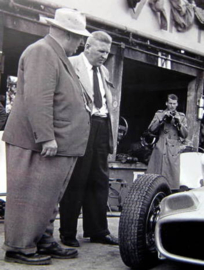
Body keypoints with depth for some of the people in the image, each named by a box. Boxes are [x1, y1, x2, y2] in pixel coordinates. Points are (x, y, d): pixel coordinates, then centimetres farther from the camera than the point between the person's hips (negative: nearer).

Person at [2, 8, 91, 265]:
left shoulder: (58, 56, 20)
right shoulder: (42, 52, -13)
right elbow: (37, 98, -23)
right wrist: (46, 137, -25)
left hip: (59, 144, 10)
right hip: (39, 144, -10)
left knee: (48, 196, 15)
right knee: (31, 196, -2)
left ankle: (43, 242, 26)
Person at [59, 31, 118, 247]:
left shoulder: (104, 71, 21)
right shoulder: (71, 64, -2)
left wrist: (110, 132, 15)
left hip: (101, 128, 7)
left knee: (99, 181, 9)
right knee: (75, 182, -1)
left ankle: (97, 230, 18)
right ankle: (68, 233, 10)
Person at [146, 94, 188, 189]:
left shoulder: (181, 117, 14)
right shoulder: (159, 114, 12)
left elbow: (185, 135, 7)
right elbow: (151, 129, 0)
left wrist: (179, 123, -8)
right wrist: (162, 119, -9)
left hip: (174, 152, 1)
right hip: (160, 150, 0)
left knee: (173, 177, -6)